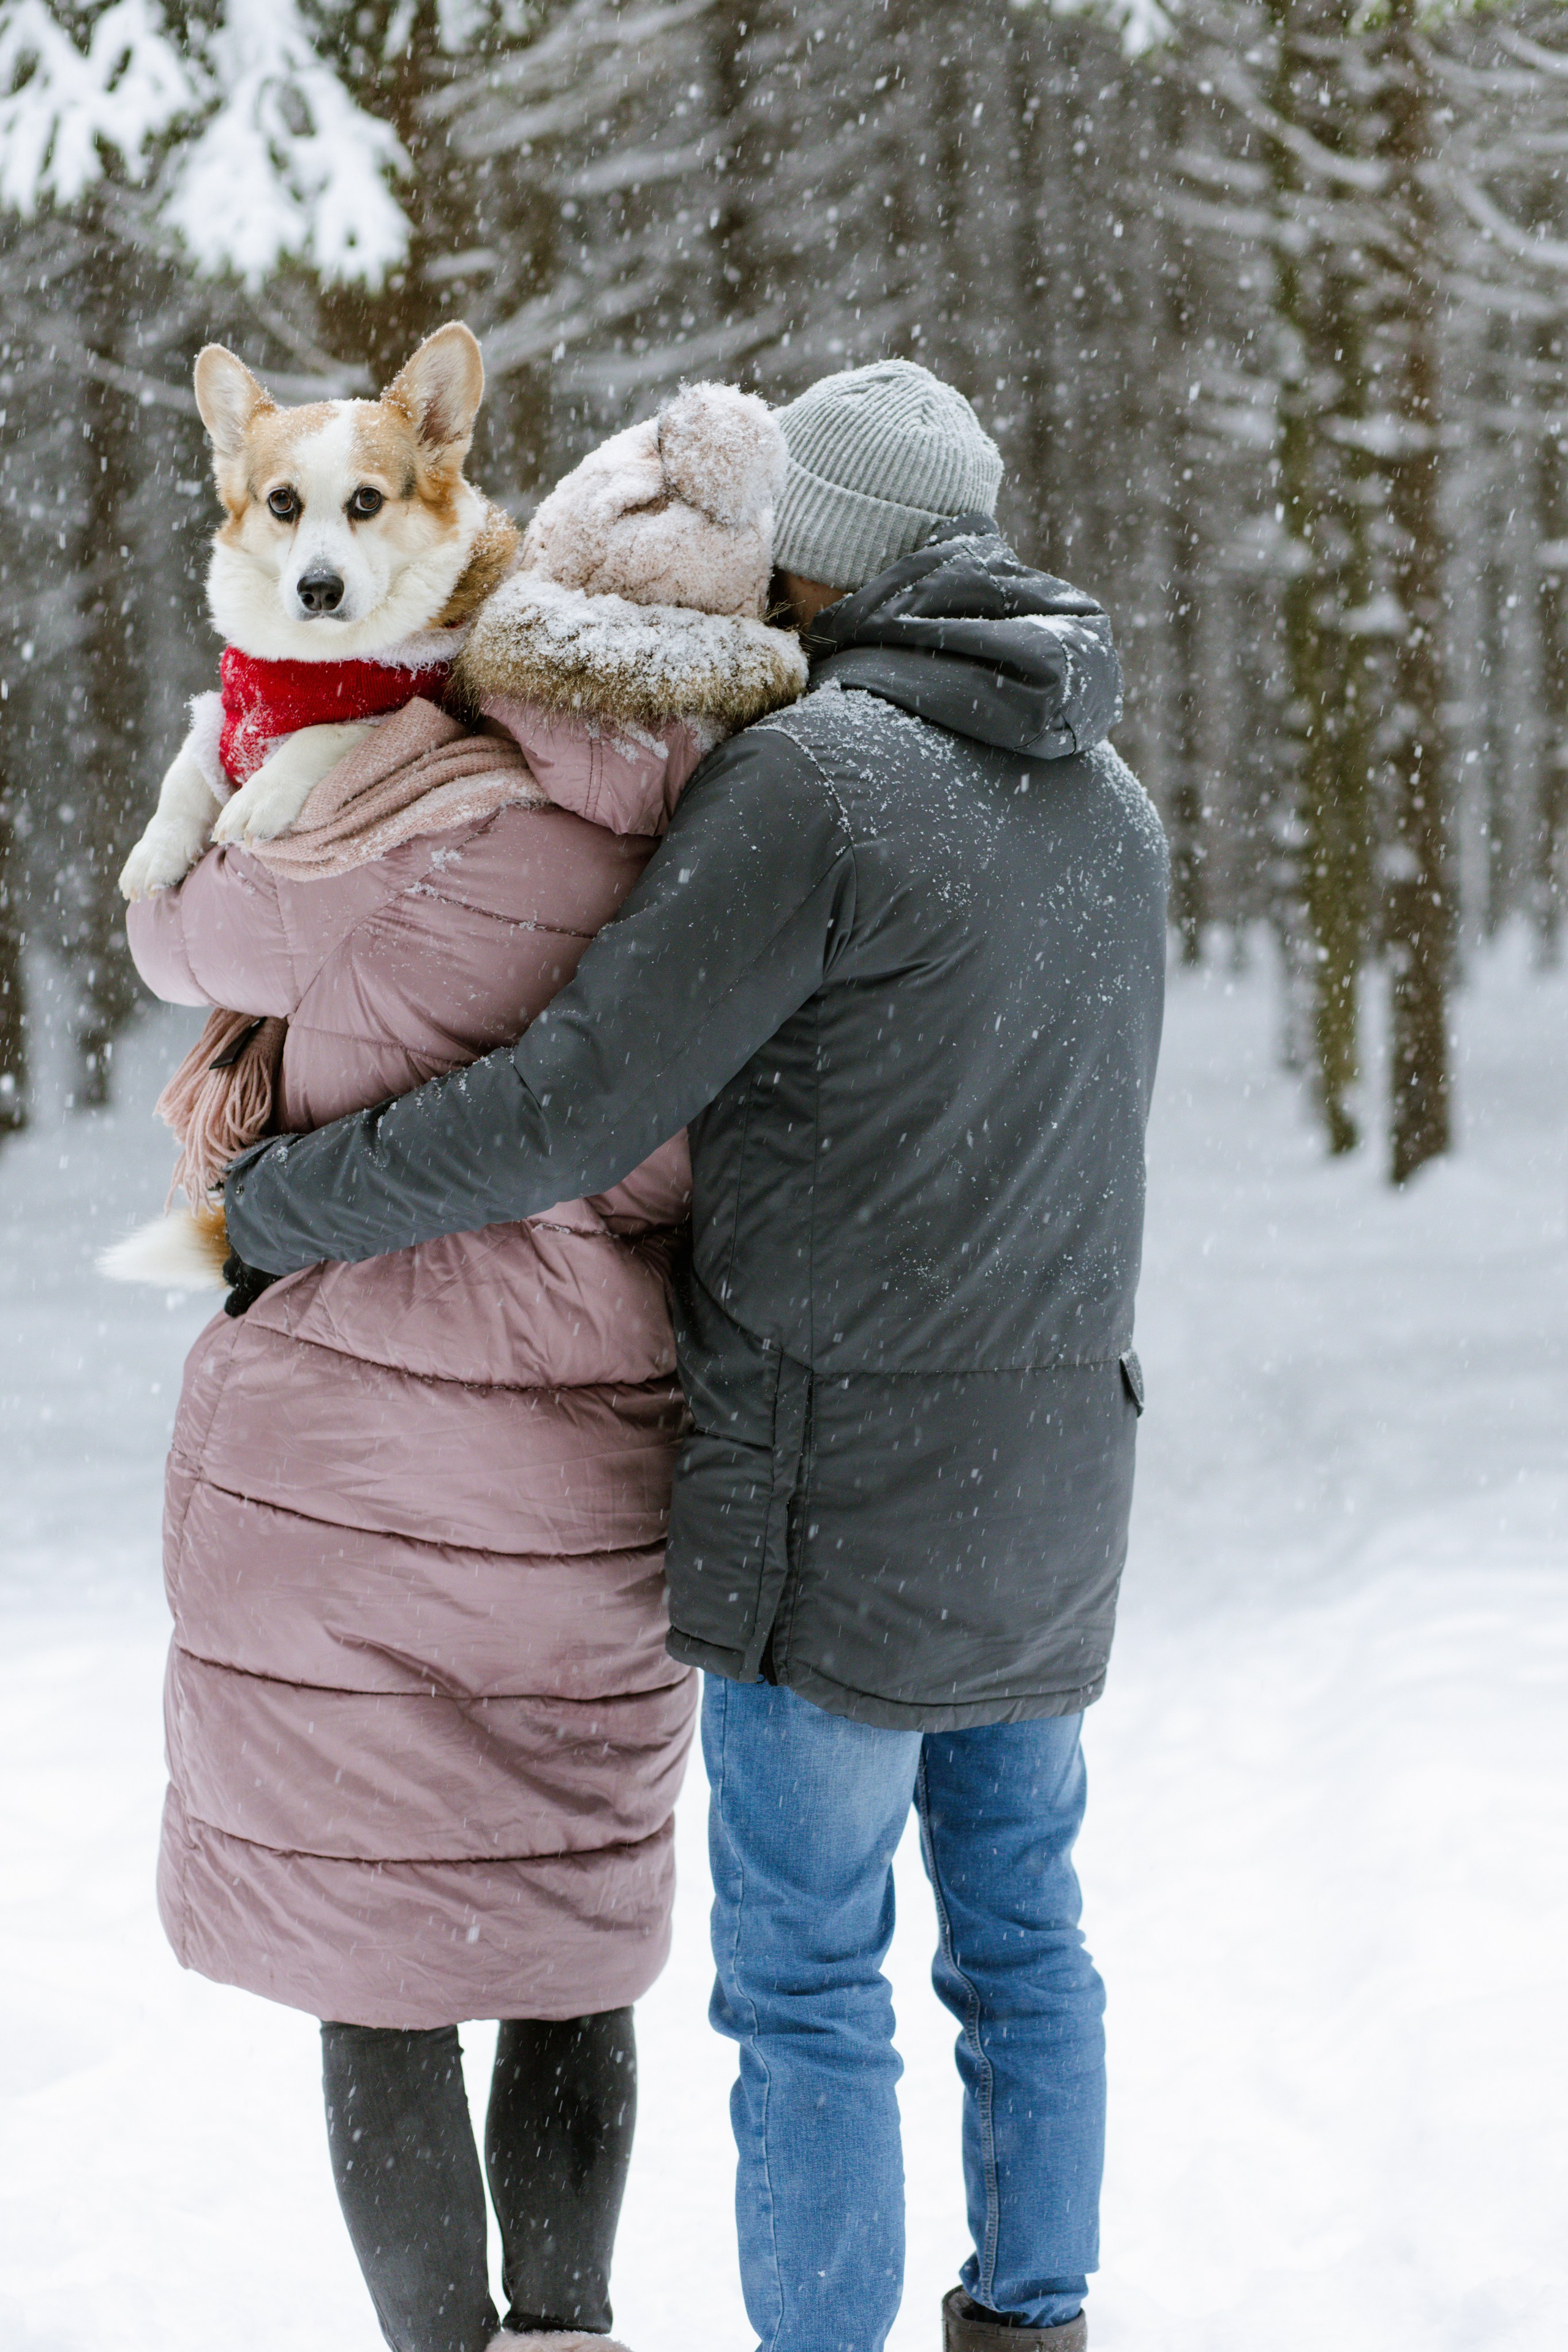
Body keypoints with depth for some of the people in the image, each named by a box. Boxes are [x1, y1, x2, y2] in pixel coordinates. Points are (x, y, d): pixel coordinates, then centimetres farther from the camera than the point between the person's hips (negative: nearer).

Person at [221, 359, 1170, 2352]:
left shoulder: (808, 781, -16)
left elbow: (569, 1116, -17)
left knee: (805, 1980, 1)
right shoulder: (1107, 808, 10)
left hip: (848, 1490, -8)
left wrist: (275, 1204, -5)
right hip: (1049, 1464, 8)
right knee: (1019, 1932, 16)